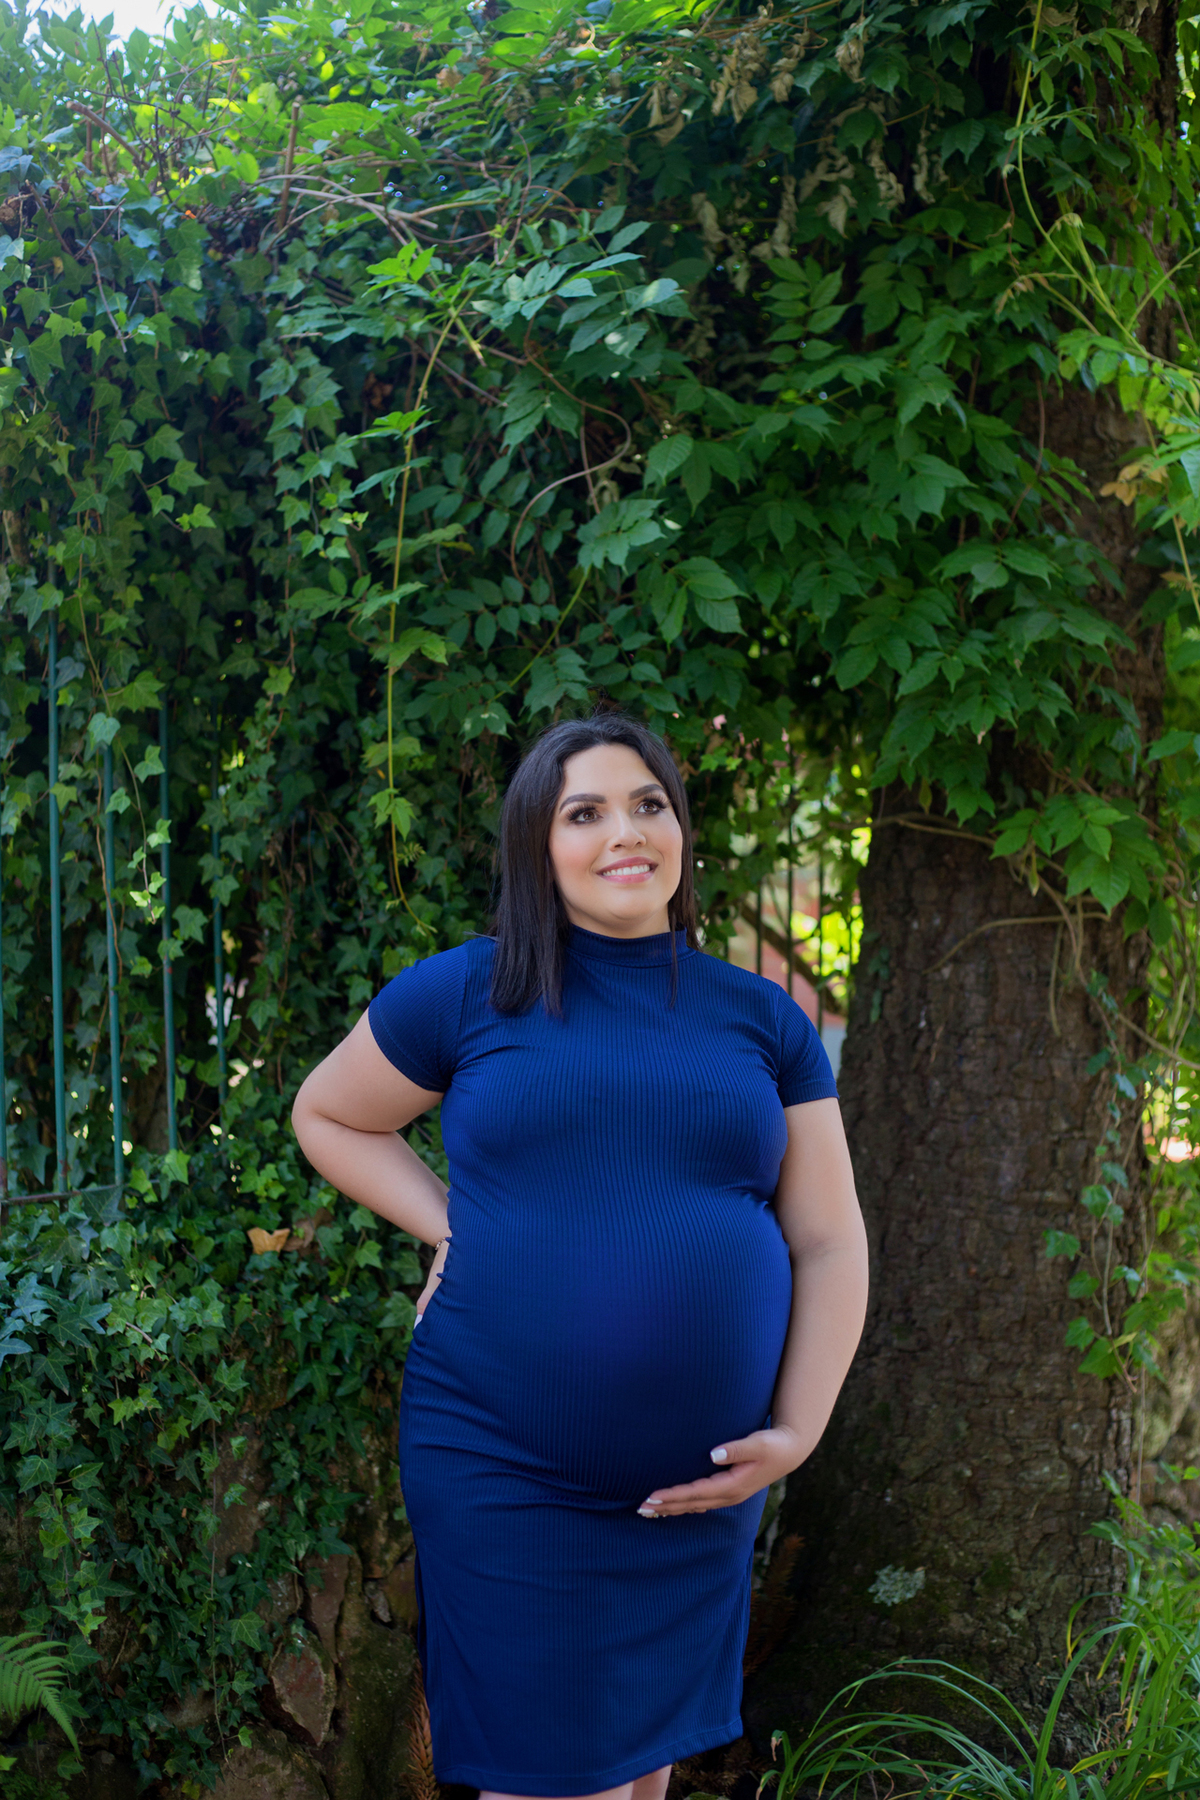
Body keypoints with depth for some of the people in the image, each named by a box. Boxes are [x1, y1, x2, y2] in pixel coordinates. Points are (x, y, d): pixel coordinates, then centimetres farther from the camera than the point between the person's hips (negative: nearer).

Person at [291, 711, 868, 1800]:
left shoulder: (763, 1022, 7)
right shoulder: (464, 995, 0)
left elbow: (829, 1242, 6)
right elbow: (325, 1116, 13)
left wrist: (797, 1433, -5)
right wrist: (448, 1227, -1)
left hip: (697, 1485, 3)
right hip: (503, 1471, -3)